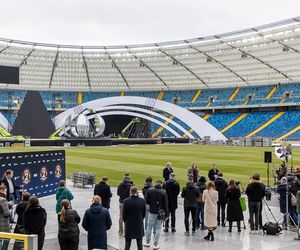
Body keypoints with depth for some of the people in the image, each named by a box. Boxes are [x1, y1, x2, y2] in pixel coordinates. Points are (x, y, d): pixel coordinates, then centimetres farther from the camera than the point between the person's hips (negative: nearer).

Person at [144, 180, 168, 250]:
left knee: (149, 227, 15)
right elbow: (165, 204, -7)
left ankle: (147, 242, 24)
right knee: (158, 228, 5)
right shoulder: (164, 192, -8)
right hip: (160, 212, -1)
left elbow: (147, 201, -1)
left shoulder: (150, 190, -5)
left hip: (152, 212, 1)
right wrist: (166, 213, -1)